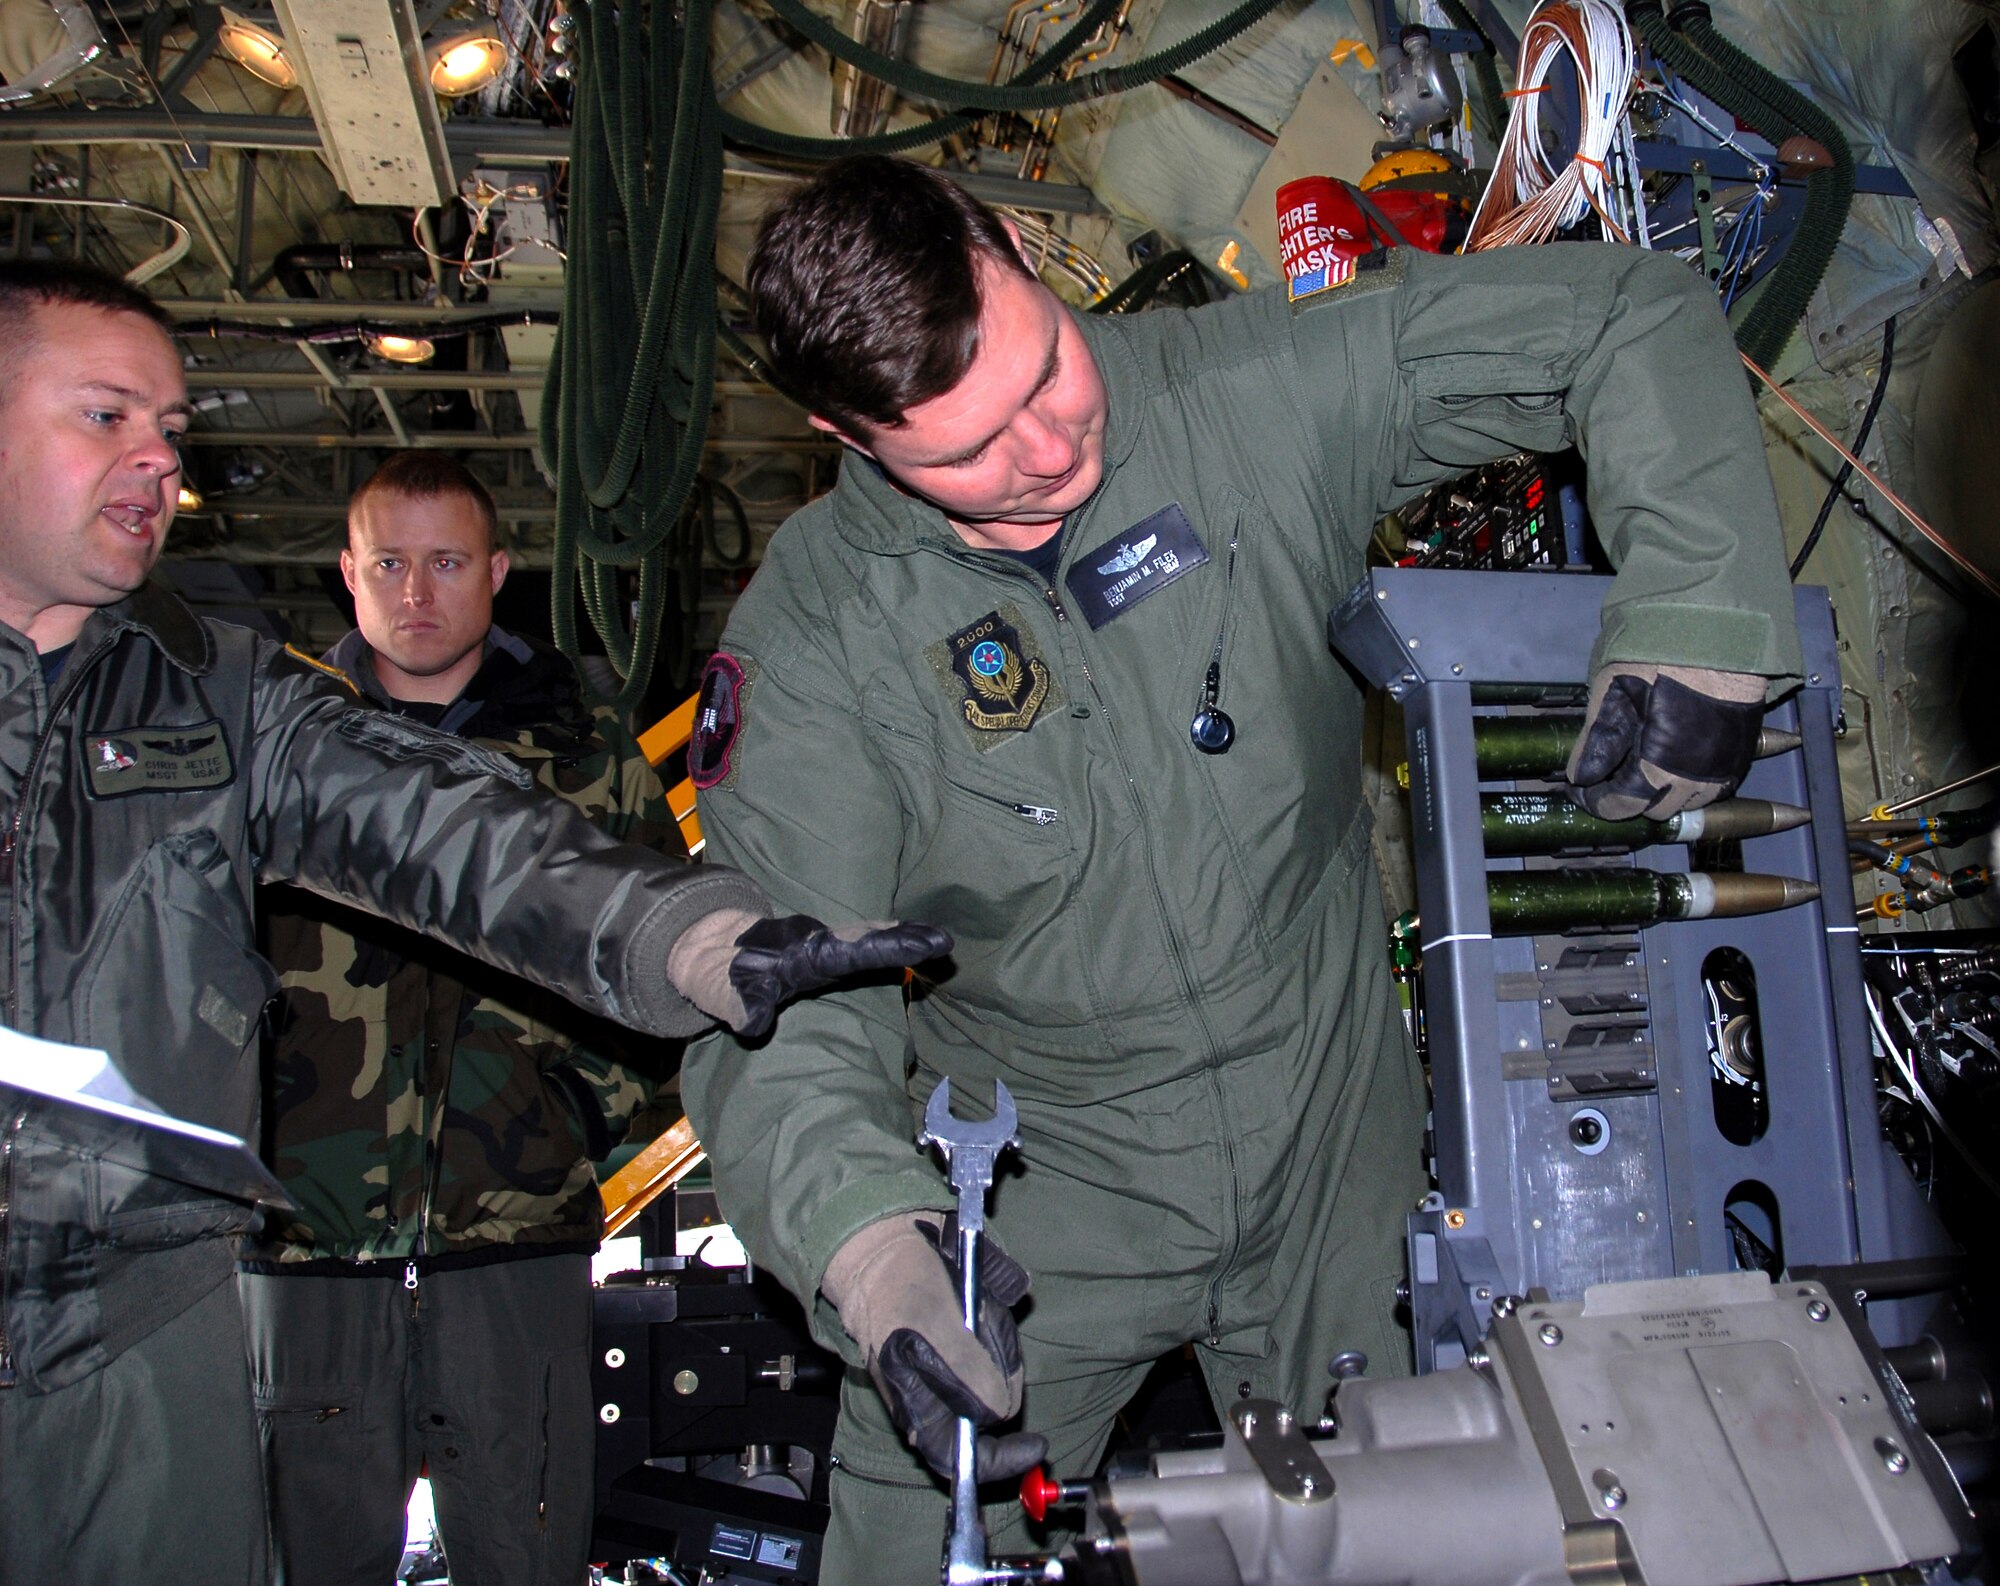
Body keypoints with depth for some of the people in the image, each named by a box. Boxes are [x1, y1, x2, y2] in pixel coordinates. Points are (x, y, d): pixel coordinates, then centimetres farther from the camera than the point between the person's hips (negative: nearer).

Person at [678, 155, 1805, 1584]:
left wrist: (1699, 614, -23)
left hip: (1331, 1158, 2)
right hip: (1033, 1206, -1)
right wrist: (863, 1237, -40)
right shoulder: (811, 636, -17)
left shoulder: (1250, 397, -15)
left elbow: (1630, 313, -9)